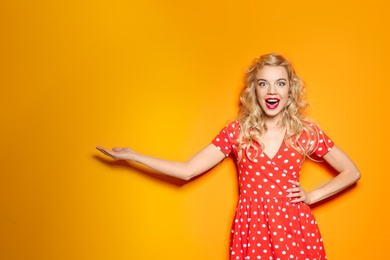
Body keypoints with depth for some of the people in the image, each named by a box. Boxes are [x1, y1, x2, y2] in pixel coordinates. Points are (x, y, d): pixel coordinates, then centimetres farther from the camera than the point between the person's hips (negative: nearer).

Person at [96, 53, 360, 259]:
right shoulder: (236, 130, -1)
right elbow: (188, 170, -2)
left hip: (295, 230, 0)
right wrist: (133, 156, -4)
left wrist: (312, 196, -3)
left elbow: (352, 172, 8)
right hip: (250, 228, 0)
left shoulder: (306, 130, -1)